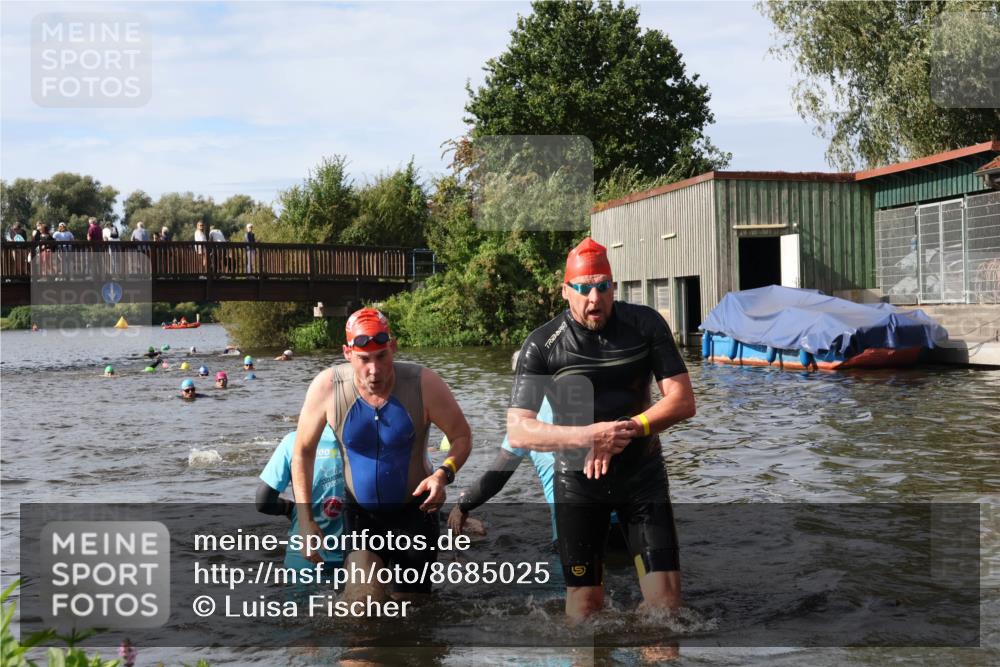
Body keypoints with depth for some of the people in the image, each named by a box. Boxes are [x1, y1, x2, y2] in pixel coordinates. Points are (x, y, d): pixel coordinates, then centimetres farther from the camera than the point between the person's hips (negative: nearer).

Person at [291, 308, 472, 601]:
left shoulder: (424, 384, -20)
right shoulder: (326, 387, -18)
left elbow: (462, 436, -6)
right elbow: (303, 452, -4)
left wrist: (445, 473, -27)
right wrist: (305, 520, -9)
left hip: (415, 511, 0)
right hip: (360, 514, 0)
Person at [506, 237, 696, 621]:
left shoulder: (646, 324, -6)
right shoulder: (542, 345, -11)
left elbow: (683, 401, -8)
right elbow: (517, 431, -16)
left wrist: (627, 429, -24)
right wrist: (587, 436, -29)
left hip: (642, 474, 1)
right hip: (578, 482, -1)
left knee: (665, 597, -5)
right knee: (584, 600, 4)